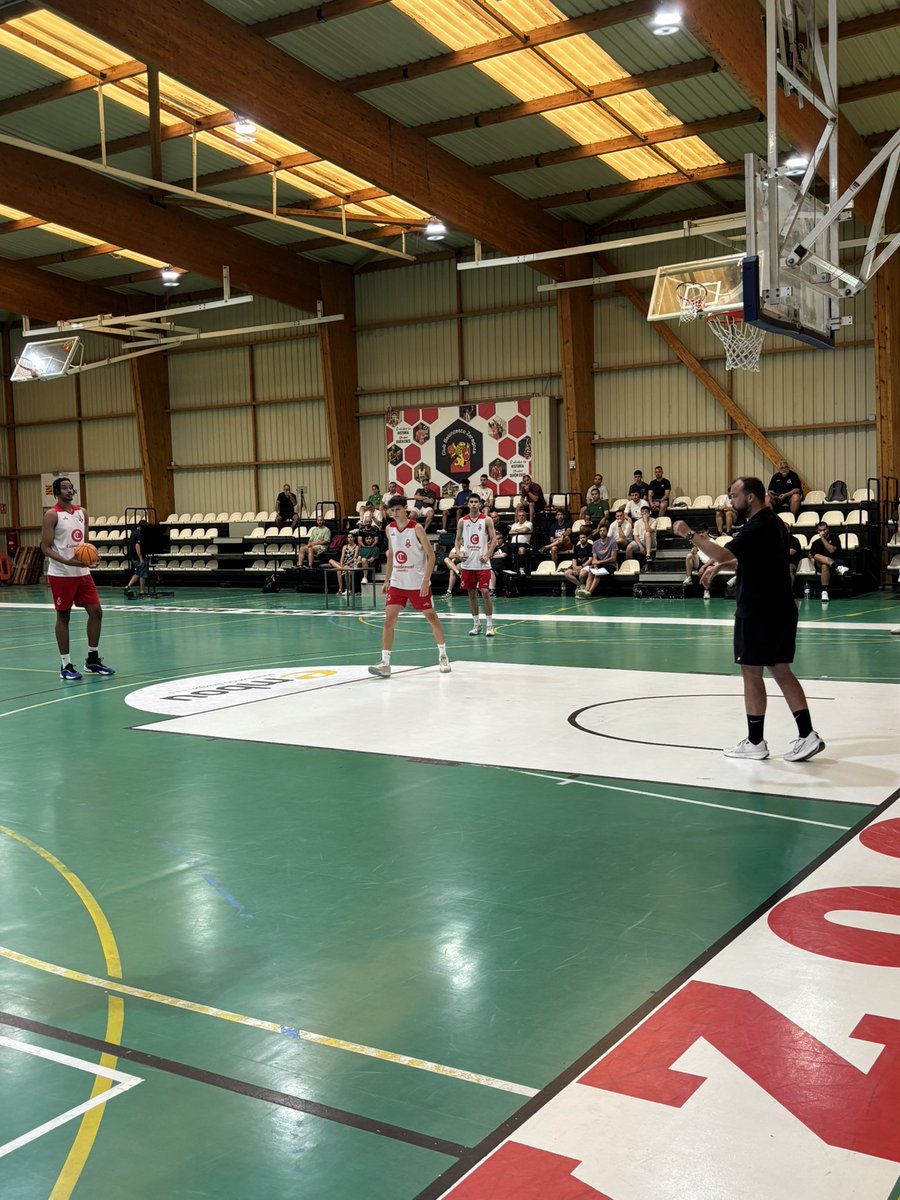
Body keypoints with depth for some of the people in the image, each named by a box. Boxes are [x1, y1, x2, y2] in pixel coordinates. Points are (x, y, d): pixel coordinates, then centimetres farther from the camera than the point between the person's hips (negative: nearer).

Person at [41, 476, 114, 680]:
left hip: (82, 572, 6)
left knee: (96, 612, 4)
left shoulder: (82, 512, 11)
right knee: (63, 617, 1)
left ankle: (92, 659, 16)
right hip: (61, 574, -6)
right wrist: (67, 561, -24)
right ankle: (65, 665, 8)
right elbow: (45, 547, -11)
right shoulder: (52, 515, -8)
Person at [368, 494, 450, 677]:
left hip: (418, 583, -4)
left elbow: (431, 555, -12)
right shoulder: (390, 528, 3)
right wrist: (386, 580, 10)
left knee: (431, 616, 8)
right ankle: (385, 663, -8)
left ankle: (443, 656, 24)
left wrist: (426, 580, -20)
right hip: (397, 583, 4)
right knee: (389, 619, -7)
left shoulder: (416, 528, -12)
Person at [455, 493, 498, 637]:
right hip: (467, 563, 3)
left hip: (482, 563, -3)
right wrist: (458, 552, -6)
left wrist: (488, 554, -15)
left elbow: (493, 539, -2)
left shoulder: (487, 520, -2)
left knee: (485, 592, -9)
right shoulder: (462, 521, 6)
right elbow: (458, 540, 12)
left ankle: (489, 625, -1)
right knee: (471, 594, 8)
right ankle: (476, 624, 18)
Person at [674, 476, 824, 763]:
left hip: (757, 612, -9)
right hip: (780, 609, 10)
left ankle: (755, 743, 8)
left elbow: (723, 553, -30)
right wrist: (719, 564, 17)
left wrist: (689, 534, -20)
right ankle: (807, 735, 8)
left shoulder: (757, 527, -18)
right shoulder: (774, 523, 15)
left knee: (751, 673, 0)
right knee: (780, 670, 12)